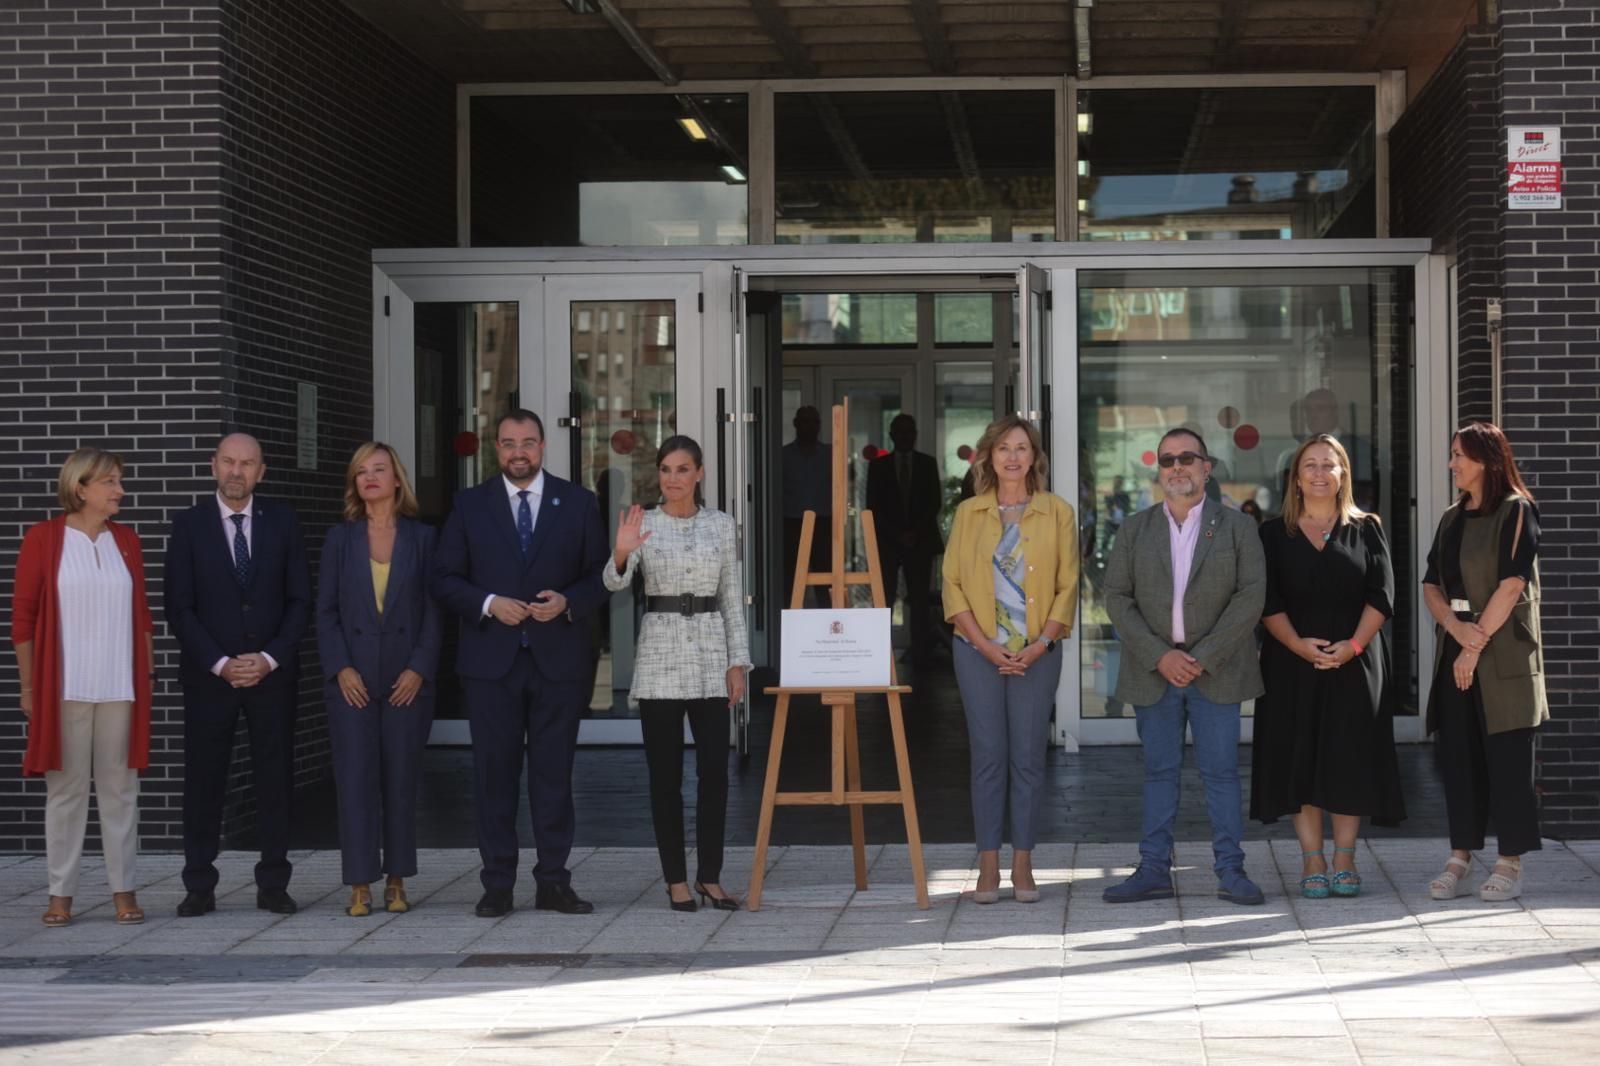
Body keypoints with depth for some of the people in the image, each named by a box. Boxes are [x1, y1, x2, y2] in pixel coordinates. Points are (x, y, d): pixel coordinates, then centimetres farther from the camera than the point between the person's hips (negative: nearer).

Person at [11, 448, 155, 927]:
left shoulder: (126, 541, 9)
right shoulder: (43, 538, -2)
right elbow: (22, 616, -1)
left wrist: (148, 675, 9)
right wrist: (28, 686, -3)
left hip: (120, 687, 3)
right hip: (64, 687, -3)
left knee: (120, 788, 5)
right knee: (65, 788, 2)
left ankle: (124, 890, 10)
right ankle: (61, 893, 8)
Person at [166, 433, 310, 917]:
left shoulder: (281, 520, 5)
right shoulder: (190, 524, 1)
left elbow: (299, 599, 3)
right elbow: (179, 607, -2)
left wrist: (271, 658, -8)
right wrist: (220, 663, -11)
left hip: (273, 672, 1)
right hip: (208, 674, -1)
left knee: (275, 778, 3)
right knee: (204, 781, 1)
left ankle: (273, 884, 10)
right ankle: (199, 887, 8)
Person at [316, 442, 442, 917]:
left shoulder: (423, 538, 4)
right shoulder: (340, 538, 7)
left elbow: (434, 610, 2)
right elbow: (326, 611, 5)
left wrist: (419, 669, -8)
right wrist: (340, 668, -6)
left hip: (408, 678, 0)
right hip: (352, 679, 0)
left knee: (402, 778, 3)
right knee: (355, 777, -3)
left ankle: (397, 881, 12)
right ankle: (360, 885, 1)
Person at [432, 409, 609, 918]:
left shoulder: (578, 503, 7)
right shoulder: (470, 505, 7)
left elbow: (600, 575, 7)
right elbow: (445, 579, 5)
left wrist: (568, 602, -12)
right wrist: (488, 603, -12)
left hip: (558, 659, 0)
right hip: (491, 660, 0)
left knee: (554, 771, 3)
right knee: (494, 772, 2)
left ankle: (553, 882, 8)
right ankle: (497, 885, 7)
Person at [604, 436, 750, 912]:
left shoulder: (721, 525, 6)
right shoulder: (642, 524, -1)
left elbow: (732, 597, 8)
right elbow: (614, 582, -16)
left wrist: (738, 662, 2)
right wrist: (621, 553, -39)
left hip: (711, 655, 2)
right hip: (660, 652, -2)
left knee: (715, 771, 0)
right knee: (666, 773, 1)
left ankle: (711, 876, 11)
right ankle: (676, 878, 10)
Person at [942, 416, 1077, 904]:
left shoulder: (1057, 512, 4)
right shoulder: (968, 513, 5)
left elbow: (1068, 587, 2)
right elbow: (952, 584, 2)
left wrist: (1040, 644, -9)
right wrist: (985, 645, -9)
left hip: (1037, 653, 0)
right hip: (979, 652, 0)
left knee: (1028, 757, 1)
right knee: (988, 755, 0)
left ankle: (1023, 864, 8)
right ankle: (988, 865, 5)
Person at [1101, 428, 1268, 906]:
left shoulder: (1236, 526, 4)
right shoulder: (1134, 530, 9)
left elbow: (1252, 594, -4)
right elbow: (1116, 596, 2)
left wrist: (1204, 657, -12)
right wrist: (1159, 656, -11)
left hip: (1215, 669, -2)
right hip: (1153, 670, 2)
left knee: (1221, 771, 0)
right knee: (1159, 771, 6)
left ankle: (1230, 870, 5)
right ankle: (1154, 870, 10)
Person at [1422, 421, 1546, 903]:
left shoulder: (1515, 511, -4)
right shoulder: (1451, 519, 16)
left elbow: (1511, 584, -12)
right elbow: (1431, 585, 10)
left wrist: (1477, 646, -14)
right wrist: (1455, 627, -9)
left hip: (1504, 656, -6)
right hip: (1455, 653, 6)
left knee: (1506, 756, -4)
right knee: (1458, 755, 5)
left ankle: (1510, 862, 1)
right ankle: (1460, 857, 10)